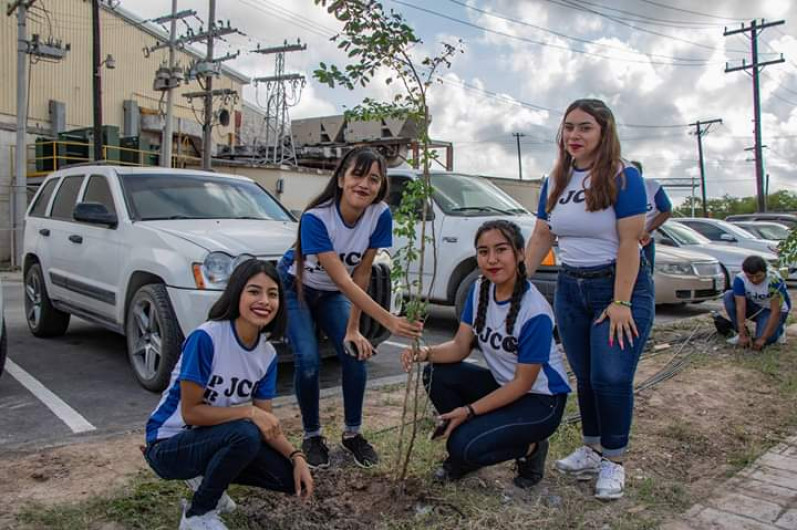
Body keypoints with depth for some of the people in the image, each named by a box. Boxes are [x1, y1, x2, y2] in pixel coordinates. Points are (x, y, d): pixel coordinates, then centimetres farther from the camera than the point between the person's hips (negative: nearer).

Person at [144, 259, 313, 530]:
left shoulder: (268, 355, -6)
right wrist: (249, 411, -29)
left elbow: (266, 422, -1)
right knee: (245, 434, -33)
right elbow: (191, 412, -22)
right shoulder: (205, 338, -26)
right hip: (169, 445, -6)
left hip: (214, 438, 6)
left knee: (289, 476, -7)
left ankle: (208, 477, 13)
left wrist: (296, 457, -15)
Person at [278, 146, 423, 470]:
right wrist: (389, 321, -45)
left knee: (356, 354, -11)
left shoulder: (380, 215, -22)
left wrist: (353, 329, -16)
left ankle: (352, 433, 10)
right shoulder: (315, 217, -34)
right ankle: (312, 435, 7)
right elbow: (344, 281, -38)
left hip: (331, 294, 4)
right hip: (296, 288, -3)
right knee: (308, 361, -17)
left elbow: (361, 274, -14)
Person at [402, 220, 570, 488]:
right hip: (503, 385, 7)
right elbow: (460, 346, -5)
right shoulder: (480, 289, -6)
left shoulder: (535, 312, -27)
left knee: (466, 445, -23)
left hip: (540, 400, -7)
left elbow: (523, 383, -20)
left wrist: (469, 410, -22)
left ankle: (530, 449, 5)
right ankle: (463, 453, 6)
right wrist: (426, 353, -26)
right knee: (436, 374, -14)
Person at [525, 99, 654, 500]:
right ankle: (591, 451, 27)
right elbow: (541, 237, 9)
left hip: (618, 286, -5)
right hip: (570, 288, 5)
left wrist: (621, 302, -20)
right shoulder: (555, 182, 8)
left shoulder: (623, 177, -10)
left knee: (611, 378, -8)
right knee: (585, 377, 12)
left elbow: (629, 242, -15)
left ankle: (613, 462, 10)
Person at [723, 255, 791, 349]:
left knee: (762, 342, -25)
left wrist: (763, 338, -30)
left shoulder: (775, 280, -32)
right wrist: (743, 335, -30)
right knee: (728, 296, -24)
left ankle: (779, 328, 10)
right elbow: (740, 307, -26)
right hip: (754, 306, 3)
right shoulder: (740, 279, -24)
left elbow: (775, 312, -30)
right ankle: (739, 332, -11)